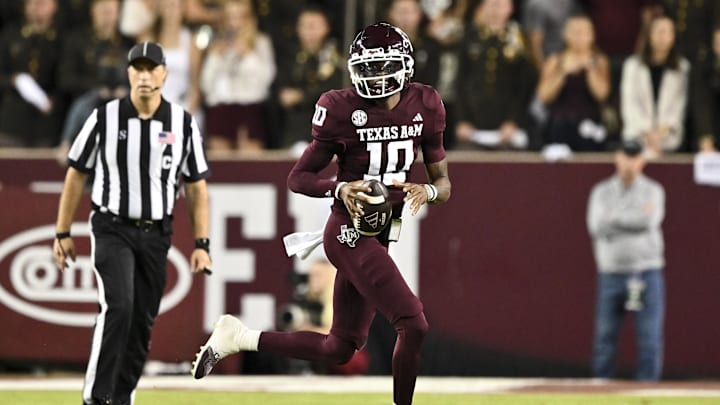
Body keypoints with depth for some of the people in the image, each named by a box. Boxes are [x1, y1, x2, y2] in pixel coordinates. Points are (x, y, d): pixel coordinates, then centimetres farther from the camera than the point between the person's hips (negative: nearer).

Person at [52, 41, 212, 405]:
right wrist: (62, 234, 3)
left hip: (156, 235, 3)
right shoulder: (104, 119, -4)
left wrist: (201, 245, 0)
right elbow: (76, 175, 4)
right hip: (112, 229, -3)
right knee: (118, 307, -20)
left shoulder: (183, 123, 1)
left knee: (143, 320, 4)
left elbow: (197, 187, 6)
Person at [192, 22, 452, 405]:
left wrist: (428, 190, -14)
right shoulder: (343, 109, -10)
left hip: (379, 235, 7)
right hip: (350, 232, -7)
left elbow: (443, 182, 10)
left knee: (339, 349, 13)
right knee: (413, 326, -19)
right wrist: (339, 189, -23)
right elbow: (298, 177, -4)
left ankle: (238, 337, 26)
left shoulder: (424, 107, 4)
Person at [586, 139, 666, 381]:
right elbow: (597, 227, -8)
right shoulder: (602, 192, 8)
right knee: (605, 338, 2)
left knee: (650, 338, -5)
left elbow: (650, 222, -14)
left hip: (647, 272, -1)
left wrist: (615, 218, -7)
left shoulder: (653, 191, 5)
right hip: (611, 273, 1)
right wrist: (636, 218, -8)